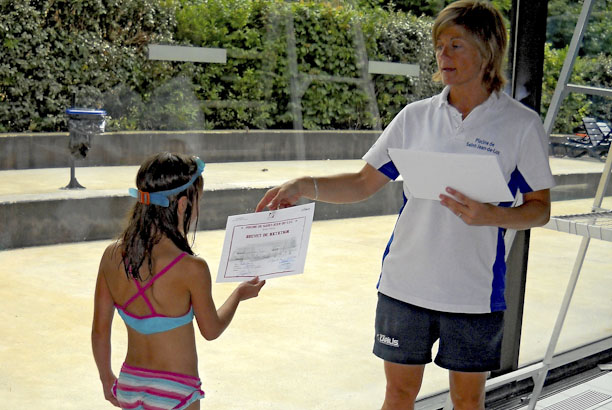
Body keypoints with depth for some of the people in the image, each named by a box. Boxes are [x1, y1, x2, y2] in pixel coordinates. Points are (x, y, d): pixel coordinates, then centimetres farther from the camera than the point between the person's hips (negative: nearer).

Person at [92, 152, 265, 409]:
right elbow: (211, 330, -4)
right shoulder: (192, 268, -21)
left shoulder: (111, 256, -6)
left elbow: (99, 330, 3)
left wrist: (107, 379, 19)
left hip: (130, 383, 5)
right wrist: (239, 295, 14)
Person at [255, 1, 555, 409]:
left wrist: (491, 215, -20)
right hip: (405, 283, 2)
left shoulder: (521, 124, -4)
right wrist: (307, 186, -10)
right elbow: (363, 183, 6)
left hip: (475, 293, -2)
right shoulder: (416, 117, 4)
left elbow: (540, 209, -1)